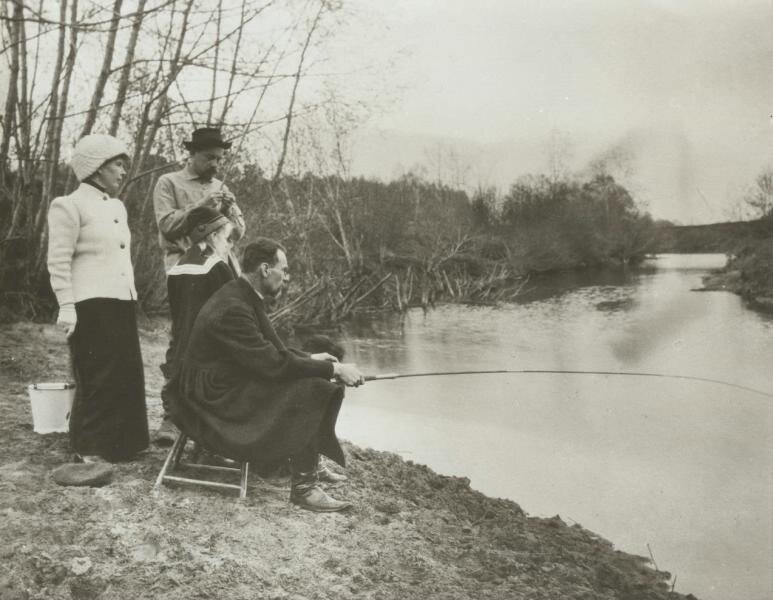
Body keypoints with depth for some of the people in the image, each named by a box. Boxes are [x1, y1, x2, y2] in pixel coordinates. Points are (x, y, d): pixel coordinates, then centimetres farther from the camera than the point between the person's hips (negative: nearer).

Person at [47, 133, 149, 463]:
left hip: (122, 303, 8)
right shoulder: (69, 205, -6)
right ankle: (88, 448, 8)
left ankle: (120, 442, 22)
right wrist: (66, 305, -17)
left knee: (126, 374, 10)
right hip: (91, 304, -8)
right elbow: (58, 262, -11)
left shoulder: (117, 207, 17)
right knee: (97, 377, -4)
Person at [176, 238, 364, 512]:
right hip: (215, 400, -10)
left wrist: (310, 357, 4)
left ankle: (312, 463, 19)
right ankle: (303, 487, -13)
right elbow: (273, 364, -28)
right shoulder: (231, 309, -26)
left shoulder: (243, 297, 6)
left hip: (232, 385, 10)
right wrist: (334, 369, -22)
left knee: (310, 381, 8)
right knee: (309, 391, -20)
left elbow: (271, 349, 15)